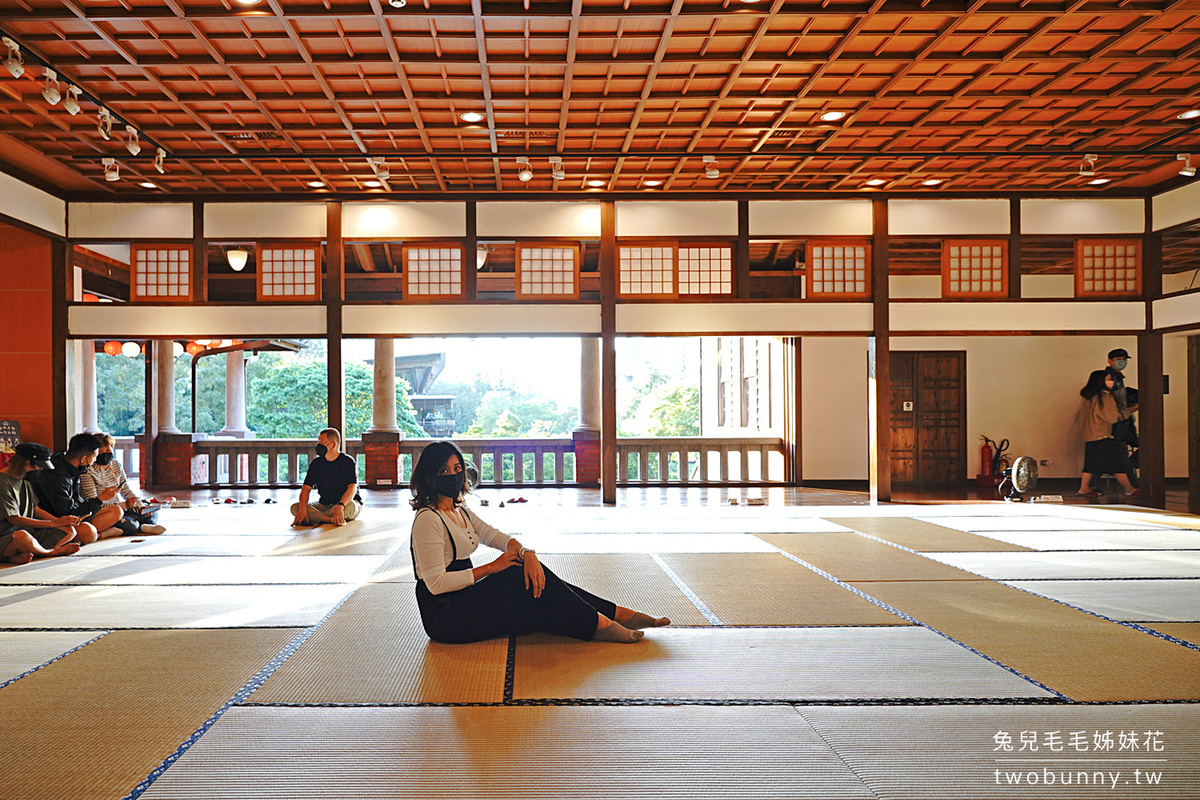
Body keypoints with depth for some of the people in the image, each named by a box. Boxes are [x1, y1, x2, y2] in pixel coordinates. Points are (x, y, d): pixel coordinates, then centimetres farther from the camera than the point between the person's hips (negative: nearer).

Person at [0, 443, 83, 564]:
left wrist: (60, 520, 0)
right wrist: (53, 523, -15)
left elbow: (36, 510, 17)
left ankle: (20, 556, -22)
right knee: (22, 536, -42)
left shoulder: (25, 481, 14)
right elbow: (15, 519, -17)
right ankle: (51, 552, -8)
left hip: (29, 533, 9)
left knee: (69, 530, -4)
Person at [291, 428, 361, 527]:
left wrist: (340, 506, -42)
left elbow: (352, 488, -23)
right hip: (324, 505, 5)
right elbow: (306, 488, -2)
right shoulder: (316, 463, 5)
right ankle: (332, 519, -31)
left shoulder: (348, 462, -10)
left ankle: (315, 518, -21)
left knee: (350, 506, -40)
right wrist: (302, 509, -23)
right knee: (295, 508, -19)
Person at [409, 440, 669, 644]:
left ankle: (615, 614, -4)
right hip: (443, 616, -8)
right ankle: (596, 625, -13)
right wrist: (491, 568, -16)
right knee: (520, 577, -20)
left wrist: (527, 554, -16)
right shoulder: (428, 520, -16)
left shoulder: (460, 512, 12)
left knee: (534, 577, -7)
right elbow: (435, 582, -21)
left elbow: (495, 536, 6)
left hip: (464, 600, 8)